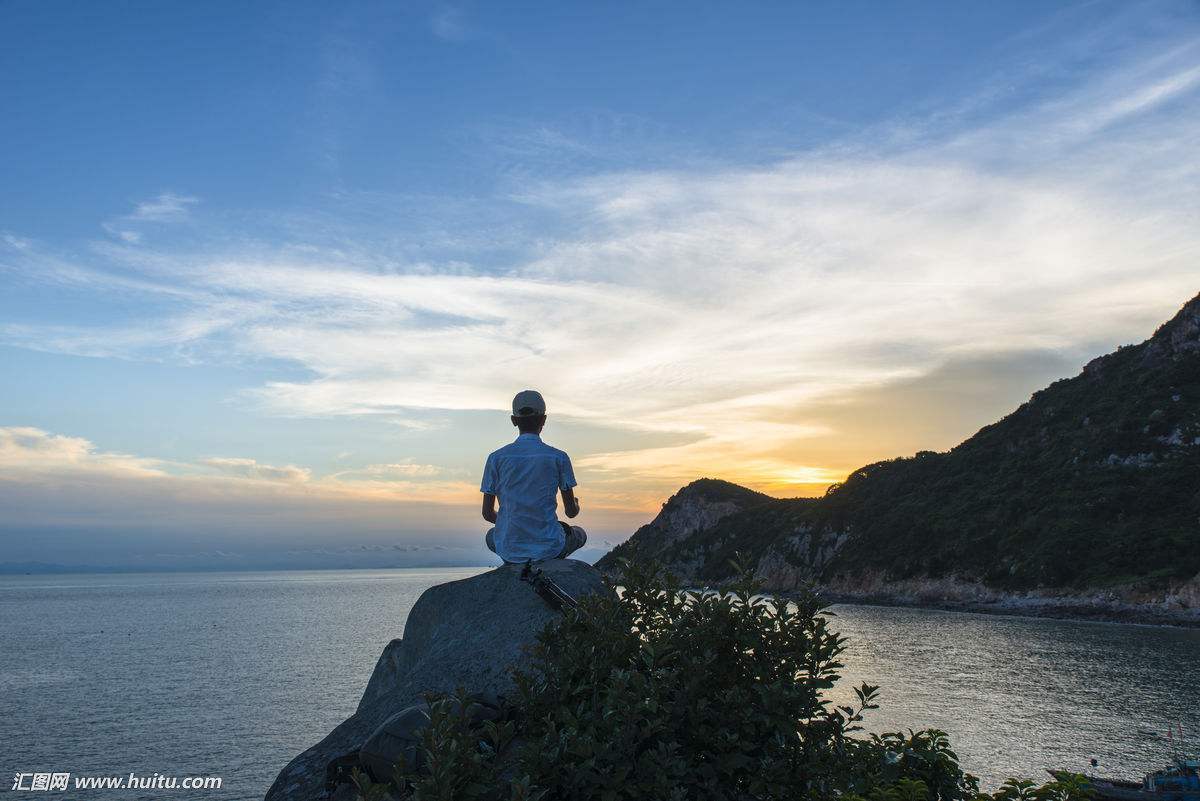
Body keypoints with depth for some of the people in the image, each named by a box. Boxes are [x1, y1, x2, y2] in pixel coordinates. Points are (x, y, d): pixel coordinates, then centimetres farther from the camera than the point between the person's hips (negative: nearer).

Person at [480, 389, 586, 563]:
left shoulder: (496, 458, -2)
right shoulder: (558, 457, -5)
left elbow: (487, 513, 3)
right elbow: (571, 512, 2)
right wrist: (576, 506, 27)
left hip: (509, 550, 1)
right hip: (549, 547, -1)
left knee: (491, 536, 37)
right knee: (579, 534, 32)